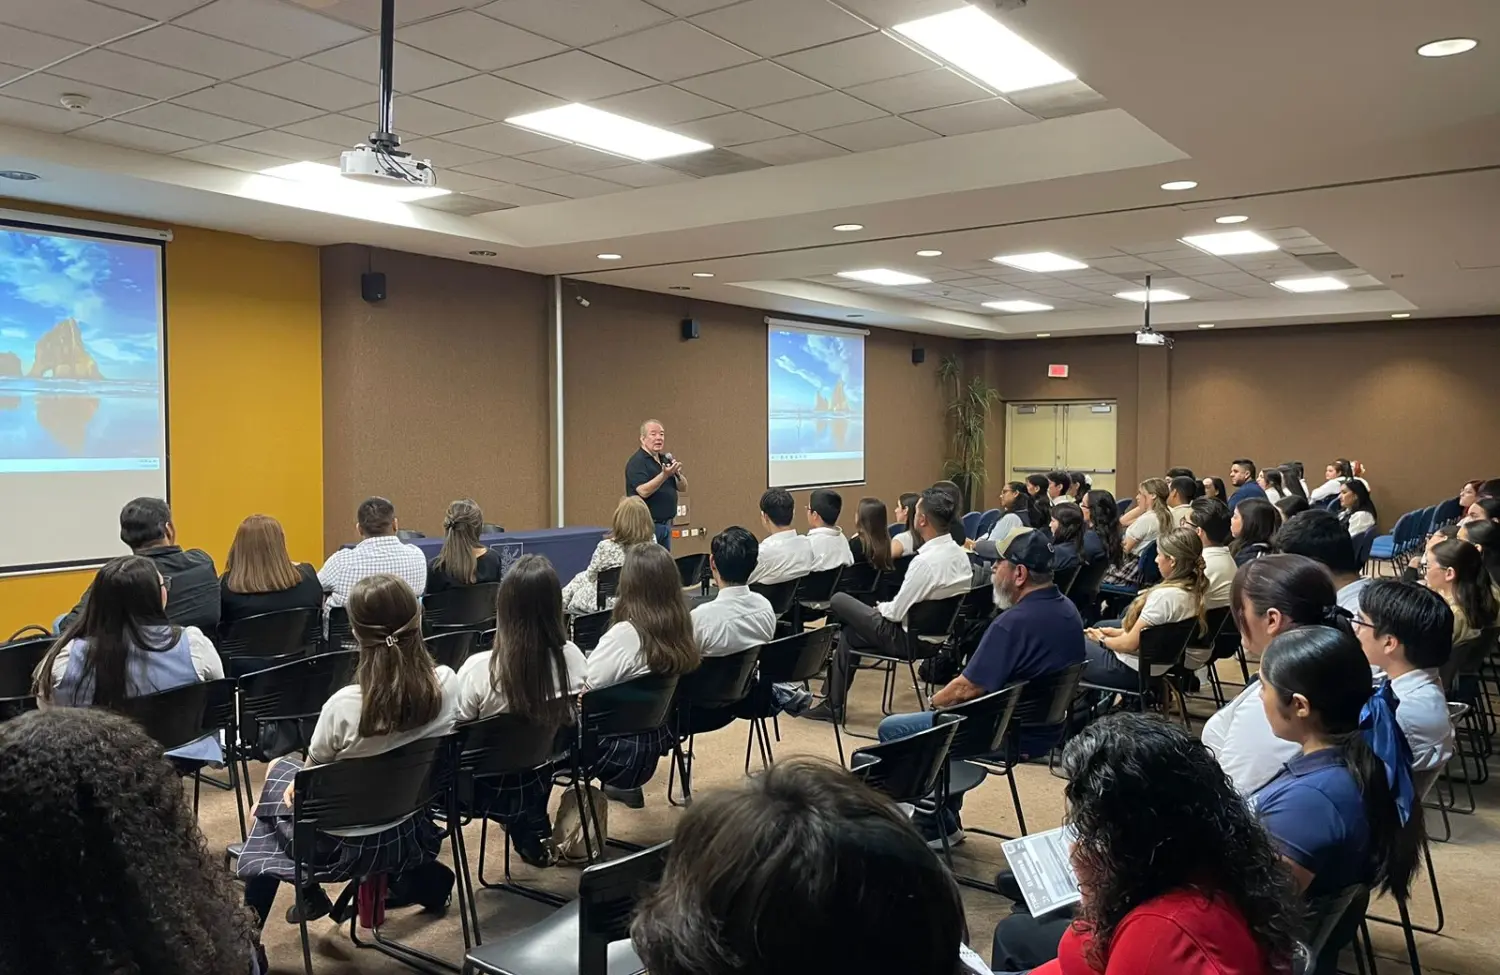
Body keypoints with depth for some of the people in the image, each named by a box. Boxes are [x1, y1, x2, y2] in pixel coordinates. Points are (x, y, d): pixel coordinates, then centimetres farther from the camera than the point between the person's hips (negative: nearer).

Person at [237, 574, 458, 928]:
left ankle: (310, 892, 25)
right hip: (411, 832, 4)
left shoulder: (345, 705, -30)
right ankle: (422, 876, 30)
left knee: (278, 771, 20)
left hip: (344, 847, -4)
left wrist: (297, 784, 12)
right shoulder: (446, 684, -18)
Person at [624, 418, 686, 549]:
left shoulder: (666, 459, 13)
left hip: (666, 524, 8)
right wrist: (664, 475, -33)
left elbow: (683, 488, 9)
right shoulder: (637, 462, -12)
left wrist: (677, 472, -11)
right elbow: (644, 491, -24)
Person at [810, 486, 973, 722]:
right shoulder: (960, 554, -2)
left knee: (838, 601, 1)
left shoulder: (926, 561, -30)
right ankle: (833, 704, 29)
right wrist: (886, 608, 10)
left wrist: (880, 608, 0)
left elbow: (897, 612, -22)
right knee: (849, 633, 21)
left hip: (909, 637, -9)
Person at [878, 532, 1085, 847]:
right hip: (1045, 727, 10)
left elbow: (968, 688, -22)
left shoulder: (1013, 622, -27)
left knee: (891, 730, 1)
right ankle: (946, 820, 34)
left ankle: (937, 829, 11)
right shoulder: (1068, 611, 3)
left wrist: (936, 699, 0)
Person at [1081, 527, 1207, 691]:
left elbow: (1129, 644, -22)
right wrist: (1119, 632, 6)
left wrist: (1103, 640, -3)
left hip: (1134, 671, -9)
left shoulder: (1165, 596, -29)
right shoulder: (1193, 591, -2)